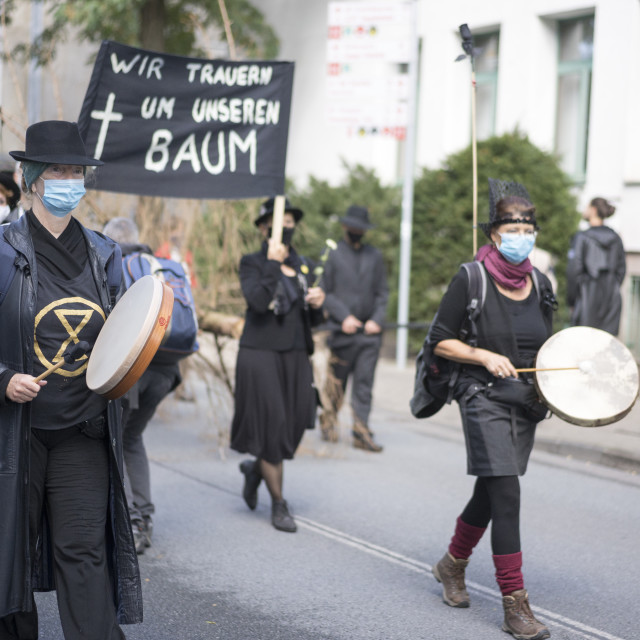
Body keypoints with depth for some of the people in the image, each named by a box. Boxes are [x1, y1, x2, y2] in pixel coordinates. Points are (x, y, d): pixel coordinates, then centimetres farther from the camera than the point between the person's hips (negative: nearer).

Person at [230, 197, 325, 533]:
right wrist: (273, 263, -19)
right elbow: (258, 302, -21)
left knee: (294, 424, 3)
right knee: (271, 426, -5)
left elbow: (313, 321, 17)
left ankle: (255, 468, 34)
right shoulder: (252, 263, -2)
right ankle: (279, 504, 7)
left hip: (295, 356, 5)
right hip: (260, 354, -5)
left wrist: (317, 305, -4)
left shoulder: (304, 267, 13)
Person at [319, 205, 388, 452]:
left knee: (364, 384, -2)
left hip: (369, 332, 2)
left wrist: (377, 319, -1)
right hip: (342, 331, -2)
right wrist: (343, 317, -11)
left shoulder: (375, 256, 13)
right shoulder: (332, 255, 3)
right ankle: (328, 422, 26)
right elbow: (324, 292, 0)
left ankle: (361, 432, 0)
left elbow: (382, 292, 14)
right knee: (336, 383, 6)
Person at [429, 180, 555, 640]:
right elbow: (441, 342, -5)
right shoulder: (471, 280, -8)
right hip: (484, 399, -6)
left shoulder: (540, 284, 8)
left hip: (526, 404, 6)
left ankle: (453, 565, 40)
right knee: (506, 495, -14)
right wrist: (484, 356, -17)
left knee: (489, 493, 16)